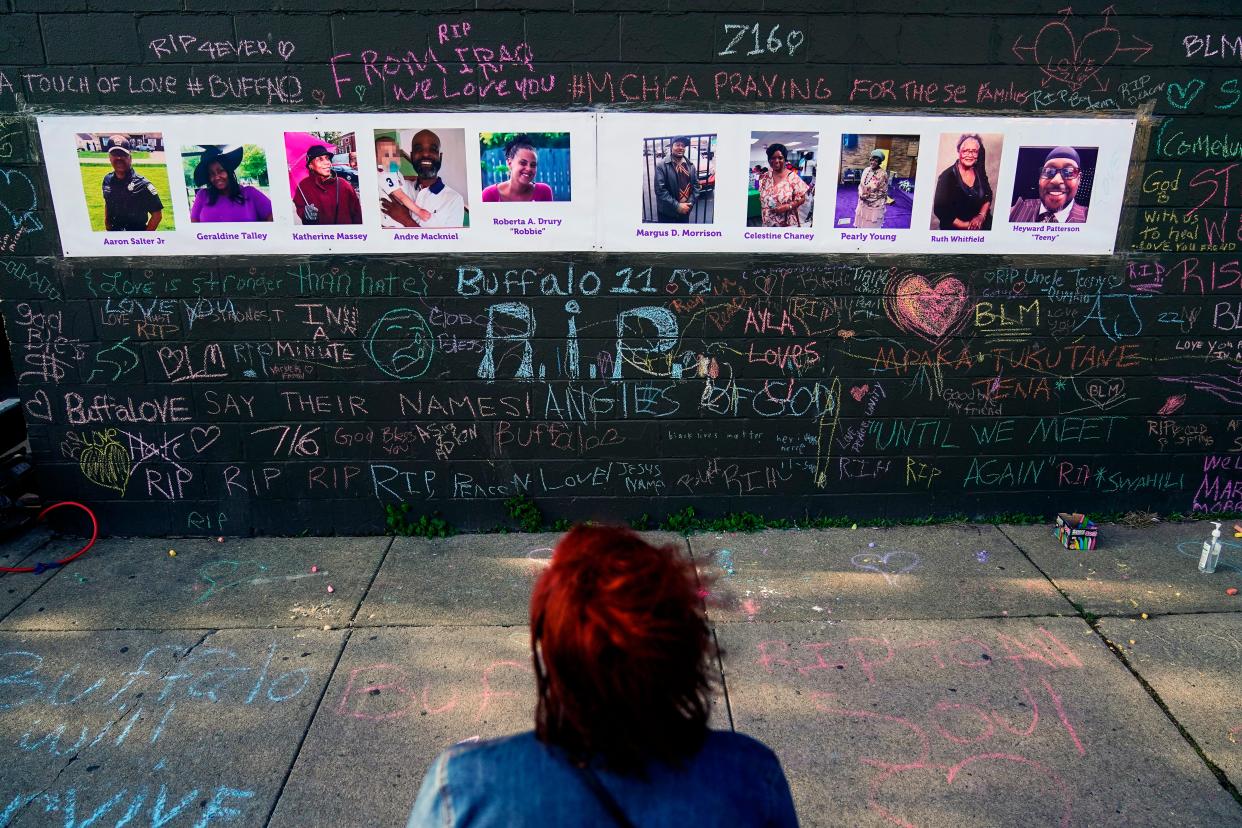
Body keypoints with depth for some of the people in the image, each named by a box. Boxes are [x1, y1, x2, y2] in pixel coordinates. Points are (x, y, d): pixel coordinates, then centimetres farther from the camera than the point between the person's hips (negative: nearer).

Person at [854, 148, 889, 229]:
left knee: (872, 225, 7)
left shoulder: (883, 174, -20)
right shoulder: (866, 170, -1)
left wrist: (868, 197, -20)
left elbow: (883, 192, -16)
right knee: (861, 223, 18)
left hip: (875, 205, -6)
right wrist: (861, 194, -10)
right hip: (863, 203, 6)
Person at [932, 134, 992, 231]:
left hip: (982, 226, 3)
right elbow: (940, 209, -11)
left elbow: (988, 196, 13)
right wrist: (966, 225, -12)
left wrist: (981, 216, -6)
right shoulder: (947, 177, -10)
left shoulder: (979, 172, 5)